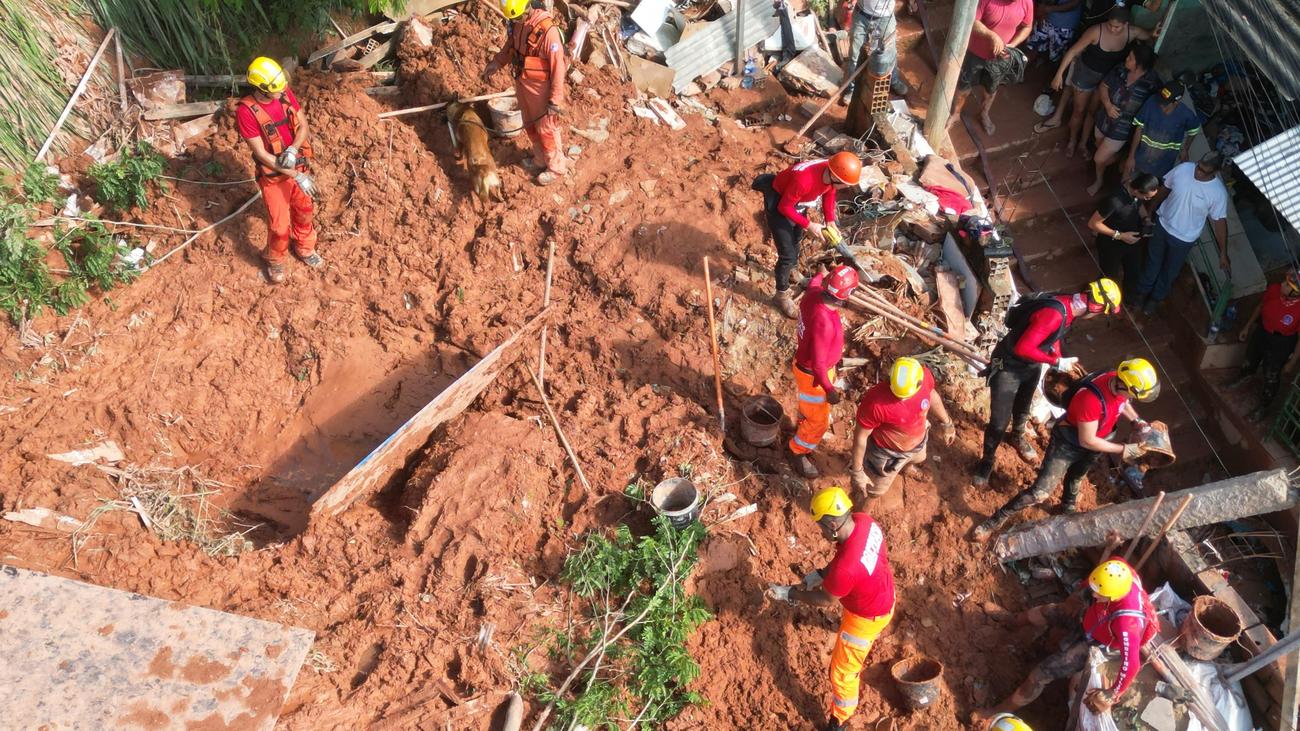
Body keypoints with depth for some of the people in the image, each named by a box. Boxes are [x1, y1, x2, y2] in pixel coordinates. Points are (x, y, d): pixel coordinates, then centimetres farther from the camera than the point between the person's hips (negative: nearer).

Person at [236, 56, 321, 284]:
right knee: (279, 226, 4)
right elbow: (261, 153, -24)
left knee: (304, 211, 23)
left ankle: (305, 249, 50)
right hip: (273, 176, -5)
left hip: (298, 166, 5)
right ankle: (274, 261, 33)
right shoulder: (246, 111, -26)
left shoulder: (286, 94, -11)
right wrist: (296, 176, -26)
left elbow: (303, 126, -4)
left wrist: (292, 150, -24)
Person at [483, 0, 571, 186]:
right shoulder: (516, 22, -7)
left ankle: (556, 167, 26)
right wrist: (496, 62, 2)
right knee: (530, 125, 21)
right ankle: (540, 160, 41)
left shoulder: (547, 30, -29)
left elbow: (558, 67, -24)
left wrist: (555, 100, -21)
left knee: (546, 128, 8)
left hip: (540, 87, -7)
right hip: (522, 82, 7)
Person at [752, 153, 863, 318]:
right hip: (778, 204, -7)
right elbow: (784, 207, -29)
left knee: (796, 240, 29)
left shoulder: (831, 173, -21)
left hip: (796, 202, 8)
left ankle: (792, 272, 56)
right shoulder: (804, 180, -43)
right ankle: (781, 296, 18)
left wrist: (830, 221, -5)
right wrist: (809, 225, -23)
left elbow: (829, 193, 3)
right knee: (788, 255, -3)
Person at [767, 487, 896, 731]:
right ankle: (863, 646, 80)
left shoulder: (845, 568, -46)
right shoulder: (864, 520, -24)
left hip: (867, 616, -9)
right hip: (884, 595, 9)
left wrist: (788, 593, -14)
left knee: (842, 672, 12)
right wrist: (821, 573, -7)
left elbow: (825, 599, -25)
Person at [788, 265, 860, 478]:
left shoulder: (813, 293, -17)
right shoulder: (825, 322, -42)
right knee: (818, 421, 15)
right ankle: (796, 452, 38)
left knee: (809, 406, 35)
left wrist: (819, 277, 33)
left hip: (804, 360, 8)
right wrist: (829, 389, -35)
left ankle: (803, 434, 61)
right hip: (813, 374, -8)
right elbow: (817, 363, -34)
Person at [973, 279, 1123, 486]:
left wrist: (1064, 363, -2)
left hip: (1032, 366, 9)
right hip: (1009, 367, -8)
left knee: (1022, 408, 30)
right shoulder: (1053, 314, -38)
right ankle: (987, 460, 22)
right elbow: (1023, 348, -39)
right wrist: (1057, 362, -28)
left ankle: (1018, 436, 59)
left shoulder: (1068, 307, -8)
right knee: (999, 422, -1)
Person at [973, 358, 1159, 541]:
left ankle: (1069, 507, 62)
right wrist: (1123, 450, -23)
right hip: (1067, 444, -7)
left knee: (1076, 477, 33)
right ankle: (996, 521, 3)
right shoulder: (1091, 398, -42)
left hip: (1093, 442, 7)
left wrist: (1136, 421, -3)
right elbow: (1087, 441, -30)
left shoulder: (1120, 382, -19)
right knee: (1040, 492, -10)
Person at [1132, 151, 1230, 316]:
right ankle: (1143, 291, 50)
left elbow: (1219, 221, -16)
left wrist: (1223, 253, -13)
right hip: (1162, 224, 2)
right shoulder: (1183, 169, -21)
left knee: (1170, 271, 21)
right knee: (1153, 261, 25)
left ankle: (1156, 298, 48)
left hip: (1184, 239, -2)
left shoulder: (1218, 193, -27)